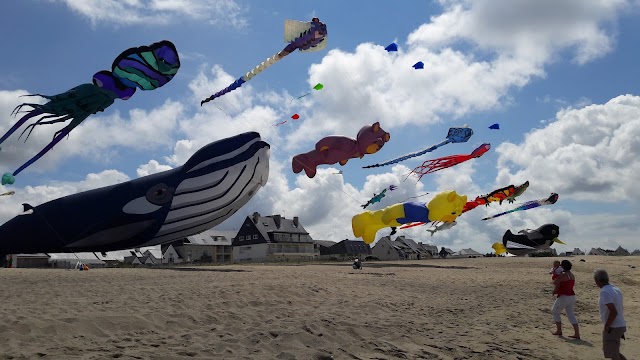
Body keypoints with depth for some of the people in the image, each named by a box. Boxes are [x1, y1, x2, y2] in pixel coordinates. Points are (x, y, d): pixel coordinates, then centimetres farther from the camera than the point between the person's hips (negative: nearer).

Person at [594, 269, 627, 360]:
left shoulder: (604, 292, -20)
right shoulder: (615, 289, 8)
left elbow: (613, 312, -27)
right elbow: (621, 309, 16)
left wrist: (606, 327, -15)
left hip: (613, 328, -9)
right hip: (621, 325, 9)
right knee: (614, 352, 24)